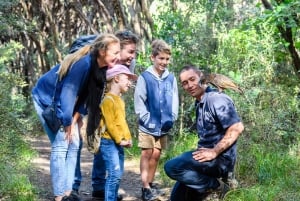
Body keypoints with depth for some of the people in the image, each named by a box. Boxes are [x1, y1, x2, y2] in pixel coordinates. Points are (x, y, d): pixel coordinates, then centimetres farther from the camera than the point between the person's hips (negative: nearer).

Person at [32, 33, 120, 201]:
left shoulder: (100, 67, -9)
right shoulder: (83, 63, -33)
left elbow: (85, 95, -2)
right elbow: (69, 92, -31)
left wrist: (74, 121, -8)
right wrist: (68, 123, -22)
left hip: (64, 102, 8)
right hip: (47, 99, -8)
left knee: (74, 144, 3)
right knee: (61, 145, -11)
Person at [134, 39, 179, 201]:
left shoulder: (171, 78, 0)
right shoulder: (145, 77, -11)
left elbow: (174, 100, 6)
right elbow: (139, 101, -9)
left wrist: (171, 118, -3)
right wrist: (146, 119, -13)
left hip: (164, 125, 4)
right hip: (148, 125, -4)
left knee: (156, 155, 11)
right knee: (147, 153, 0)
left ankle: (150, 184, 23)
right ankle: (145, 188, 3)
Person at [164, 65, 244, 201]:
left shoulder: (216, 99, -14)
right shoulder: (199, 104, 16)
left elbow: (237, 128, -23)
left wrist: (214, 152, -22)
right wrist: (202, 152, 9)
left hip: (220, 158, -9)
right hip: (208, 156, 9)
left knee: (172, 167, -24)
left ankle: (216, 185, -12)